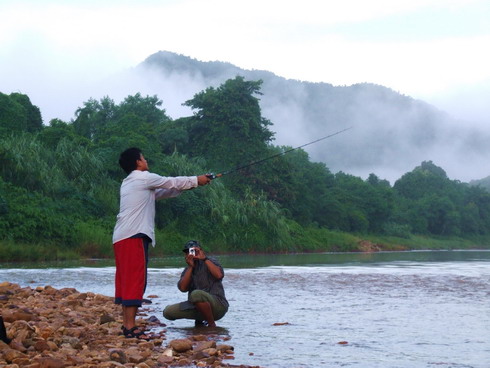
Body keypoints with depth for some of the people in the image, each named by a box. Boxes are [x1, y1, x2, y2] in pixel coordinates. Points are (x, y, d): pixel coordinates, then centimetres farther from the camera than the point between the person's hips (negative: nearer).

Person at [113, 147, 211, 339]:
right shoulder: (144, 177, -4)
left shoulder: (128, 183, 23)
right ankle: (130, 326, -15)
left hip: (121, 237, 10)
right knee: (135, 279, -12)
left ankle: (127, 324, 11)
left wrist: (187, 186, 27)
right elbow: (172, 182, 5)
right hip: (134, 236, -10)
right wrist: (195, 180, 20)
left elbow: (160, 192, 29)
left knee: (126, 280, 9)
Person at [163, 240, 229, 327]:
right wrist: (190, 267, -10)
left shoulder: (210, 262, -1)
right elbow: (182, 288, -6)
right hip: (196, 307, 7)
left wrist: (204, 259, -18)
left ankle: (212, 325, -18)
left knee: (196, 294, -36)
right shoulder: (187, 270, 13)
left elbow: (219, 275, -24)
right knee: (168, 312, -4)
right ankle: (199, 320, 15)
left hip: (218, 305, -7)